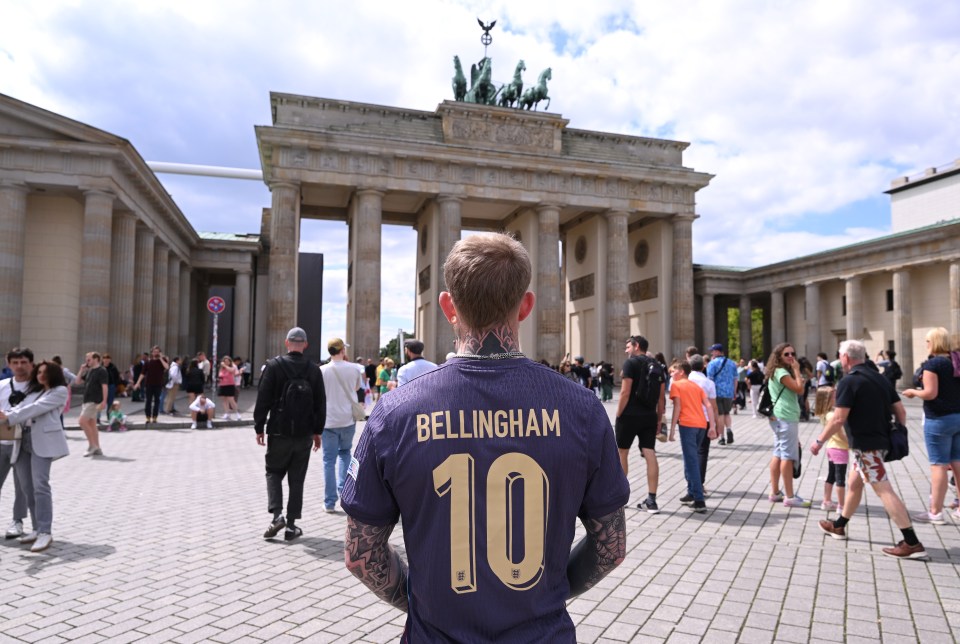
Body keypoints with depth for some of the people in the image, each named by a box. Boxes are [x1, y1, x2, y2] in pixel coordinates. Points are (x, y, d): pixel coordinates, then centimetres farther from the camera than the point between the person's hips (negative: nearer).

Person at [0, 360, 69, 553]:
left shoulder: (60, 391, 0)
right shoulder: (35, 391, 23)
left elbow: (37, 408, -11)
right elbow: (22, 407, 8)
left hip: (44, 439, -8)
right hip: (27, 438, 8)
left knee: (40, 485, -14)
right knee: (29, 486, 7)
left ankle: (46, 532, -13)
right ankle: (38, 529, 14)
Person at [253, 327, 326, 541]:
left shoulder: (273, 366, -6)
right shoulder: (314, 370, 1)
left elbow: (263, 399, -7)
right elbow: (320, 404, 4)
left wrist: (259, 427, 1)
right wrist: (317, 431, 13)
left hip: (279, 432, -2)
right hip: (304, 434, 2)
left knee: (274, 472, 15)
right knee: (297, 479, 9)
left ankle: (276, 515, -2)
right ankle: (291, 525, 11)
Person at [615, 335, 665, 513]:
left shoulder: (631, 362, -8)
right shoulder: (656, 366, 11)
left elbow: (625, 393, -14)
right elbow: (661, 397, 11)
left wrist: (618, 416, -8)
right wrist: (659, 419, 15)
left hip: (630, 415, -5)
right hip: (650, 417, 6)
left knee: (621, 452, 11)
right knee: (650, 455, 1)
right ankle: (651, 500, 0)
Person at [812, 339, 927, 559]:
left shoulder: (848, 382, -14)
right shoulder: (879, 378, 11)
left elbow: (838, 419, -19)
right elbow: (900, 411, 12)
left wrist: (819, 441, -9)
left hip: (865, 444, -10)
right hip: (880, 441, 10)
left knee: (884, 491, -8)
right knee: (854, 484, 19)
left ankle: (912, 543, -8)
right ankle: (838, 527, 31)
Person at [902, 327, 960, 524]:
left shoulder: (932, 364, -14)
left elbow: (930, 393, -20)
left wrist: (913, 392, -3)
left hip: (939, 419, -7)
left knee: (938, 465, -2)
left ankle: (935, 512, 5)